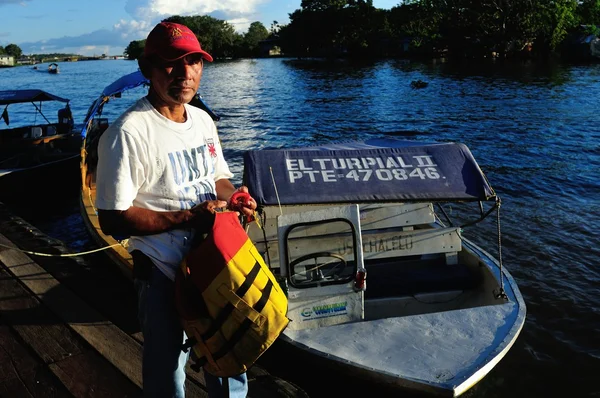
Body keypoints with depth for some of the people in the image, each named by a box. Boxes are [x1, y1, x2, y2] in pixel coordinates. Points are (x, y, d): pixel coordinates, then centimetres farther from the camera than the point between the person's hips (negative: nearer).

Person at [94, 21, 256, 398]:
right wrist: (188, 217, -25)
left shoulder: (203, 120, 3)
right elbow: (113, 220, -20)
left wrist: (235, 199, -7)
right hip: (164, 275, -6)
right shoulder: (128, 133, -20)